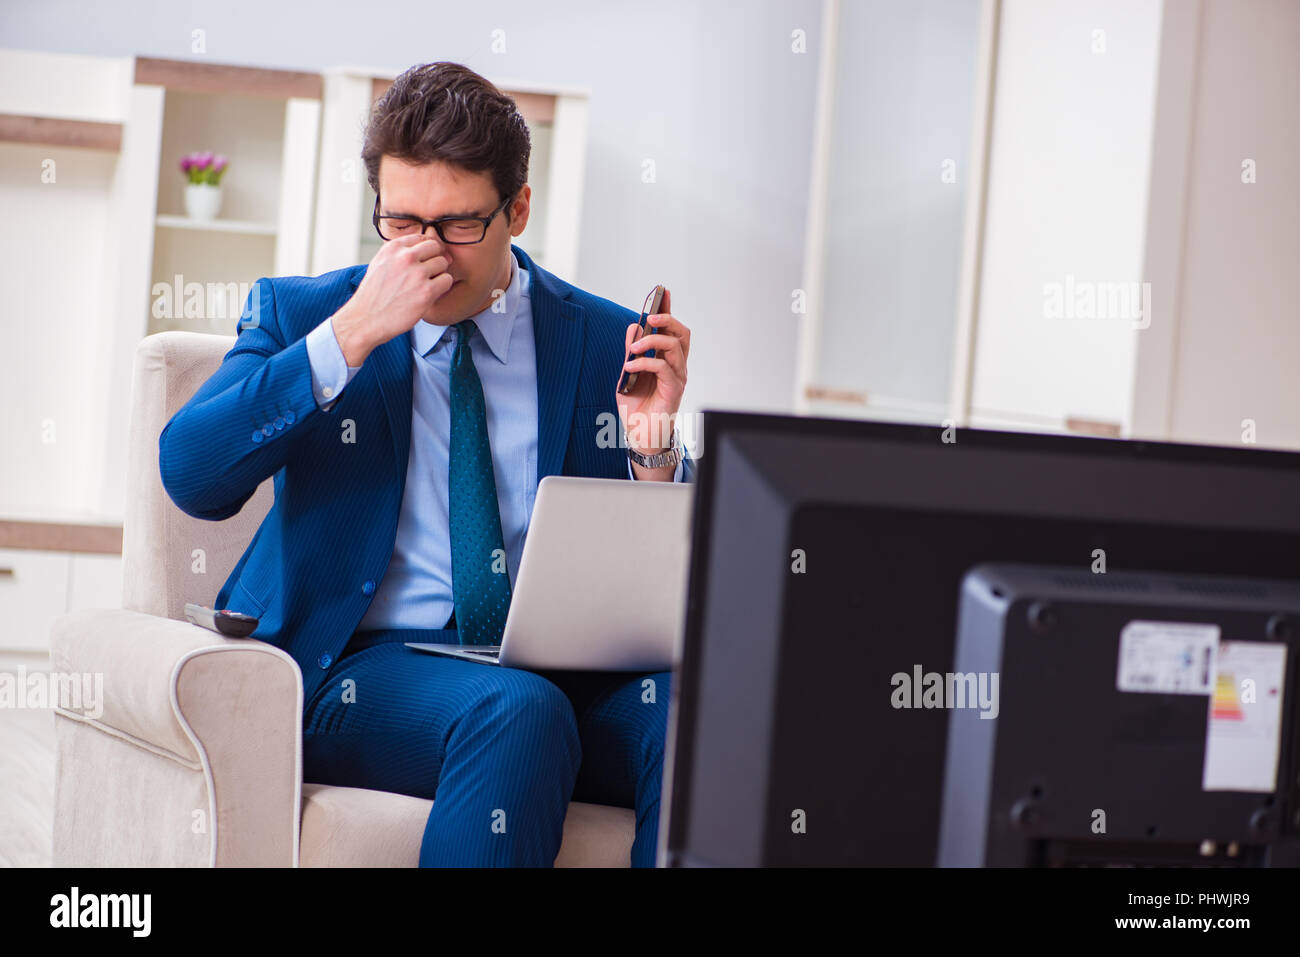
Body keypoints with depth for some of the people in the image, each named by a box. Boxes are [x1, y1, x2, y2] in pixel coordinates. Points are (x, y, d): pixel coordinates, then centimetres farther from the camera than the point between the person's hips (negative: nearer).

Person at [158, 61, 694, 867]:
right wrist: (352, 335, -13)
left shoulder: (608, 343, 10)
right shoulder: (302, 315, 9)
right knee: (516, 712, -35)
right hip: (360, 668, -2)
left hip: (565, 668, 2)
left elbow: (657, 583, 11)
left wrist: (654, 443, -8)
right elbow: (191, 478, -8)